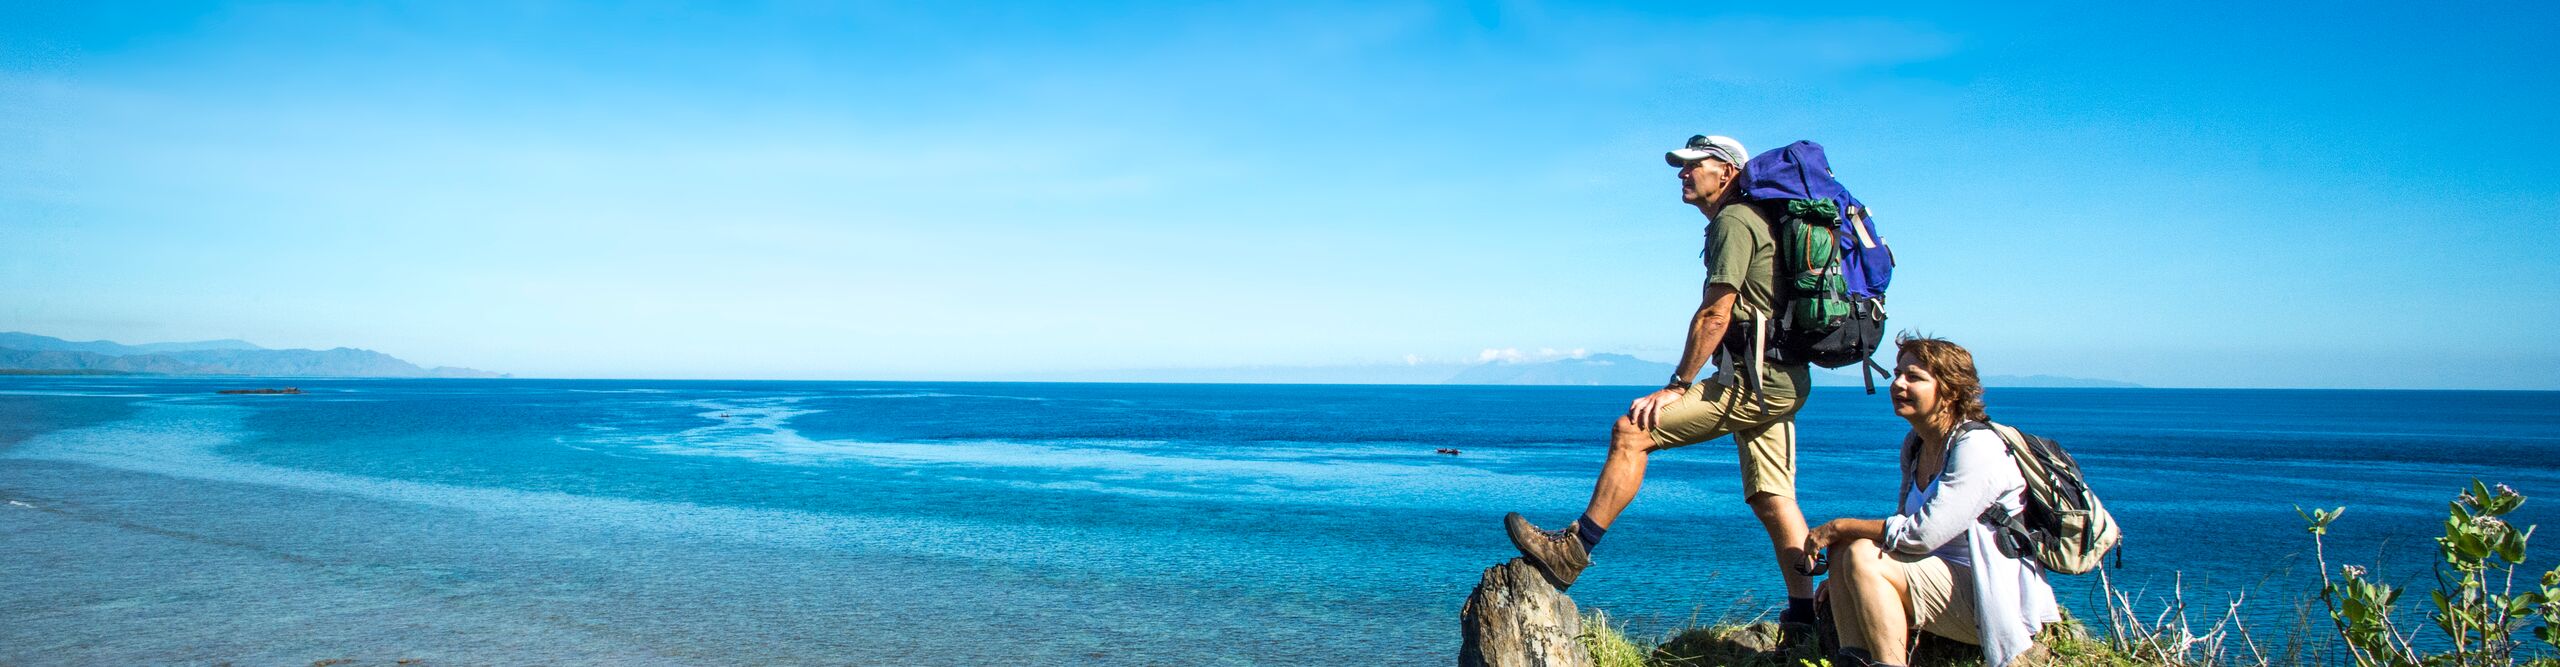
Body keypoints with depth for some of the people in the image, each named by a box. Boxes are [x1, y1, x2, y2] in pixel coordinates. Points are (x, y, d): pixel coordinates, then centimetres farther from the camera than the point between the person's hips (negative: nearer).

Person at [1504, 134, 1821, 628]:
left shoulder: (1733, 221, -9)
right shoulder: (1753, 222, 23)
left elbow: (1715, 316, -16)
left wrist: (1676, 386, -13)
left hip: (1754, 379, -10)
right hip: (1781, 382, 10)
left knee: (1632, 431, -13)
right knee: (1772, 501, 10)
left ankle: (1572, 552, -11)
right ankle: (1804, 616, 11)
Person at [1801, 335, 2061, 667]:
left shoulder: (1979, 448, -18)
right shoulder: (1915, 444, 9)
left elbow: (1920, 536, -23)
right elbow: (1905, 523, 15)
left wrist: (1840, 527, -12)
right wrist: (1843, 577, 1)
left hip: (2002, 600, -9)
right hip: (1947, 581, 9)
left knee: (1863, 556, -25)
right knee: (1844, 548, -6)